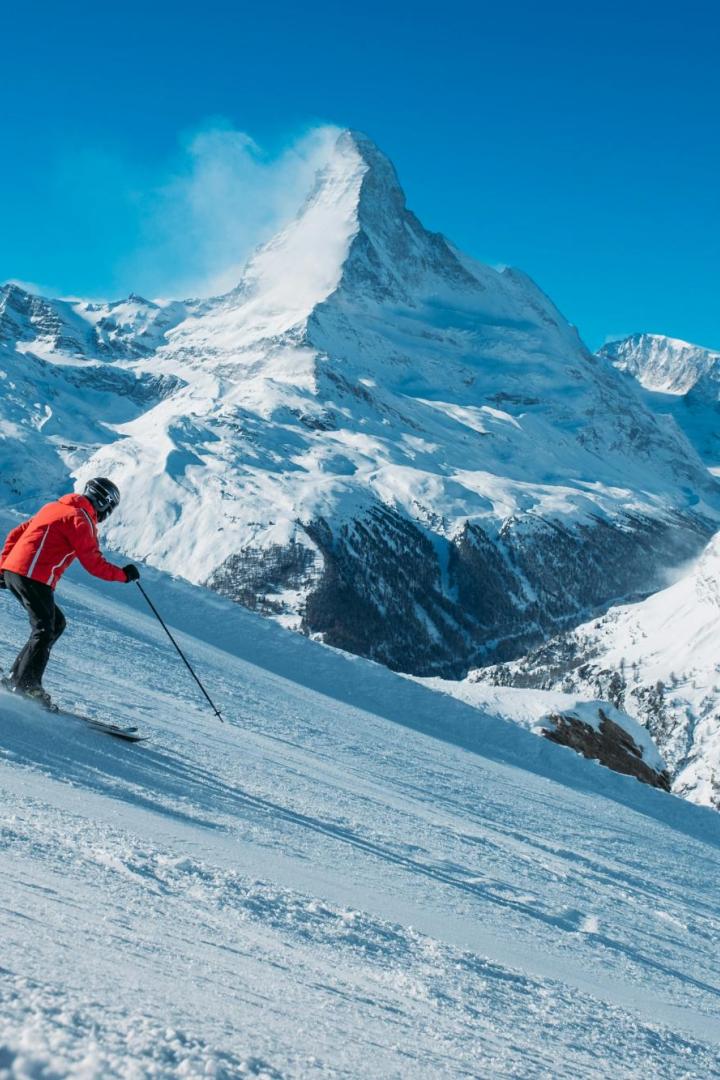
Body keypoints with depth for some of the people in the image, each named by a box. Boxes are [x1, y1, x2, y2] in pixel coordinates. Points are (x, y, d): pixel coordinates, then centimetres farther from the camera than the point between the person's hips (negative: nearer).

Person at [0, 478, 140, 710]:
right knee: (44, 631, -9)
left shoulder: (54, 508, 23)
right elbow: (93, 563, -8)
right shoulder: (81, 519, -5)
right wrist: (123, 574, 5)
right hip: (34, 578, -9)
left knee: (56, 623, 15)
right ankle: (25, 684, -19)